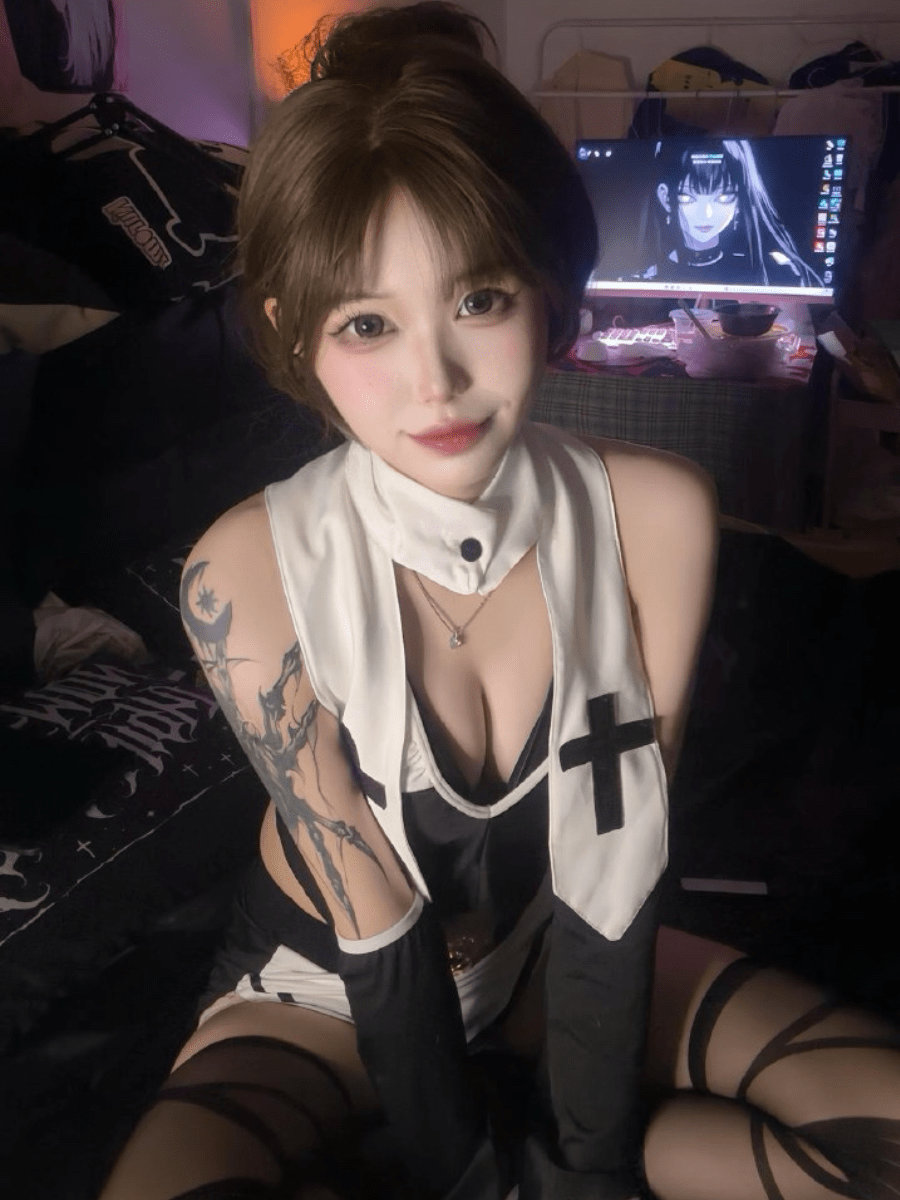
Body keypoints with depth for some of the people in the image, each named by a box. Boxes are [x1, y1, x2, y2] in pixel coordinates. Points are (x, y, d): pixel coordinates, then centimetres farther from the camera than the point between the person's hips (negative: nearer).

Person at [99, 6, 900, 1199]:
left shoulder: (656, 515, -19)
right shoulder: (250, 571, -24)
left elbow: (614, 864, -17)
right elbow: (374, 922, -20)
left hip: (565, 953, 2)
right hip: (326, 987, -1)